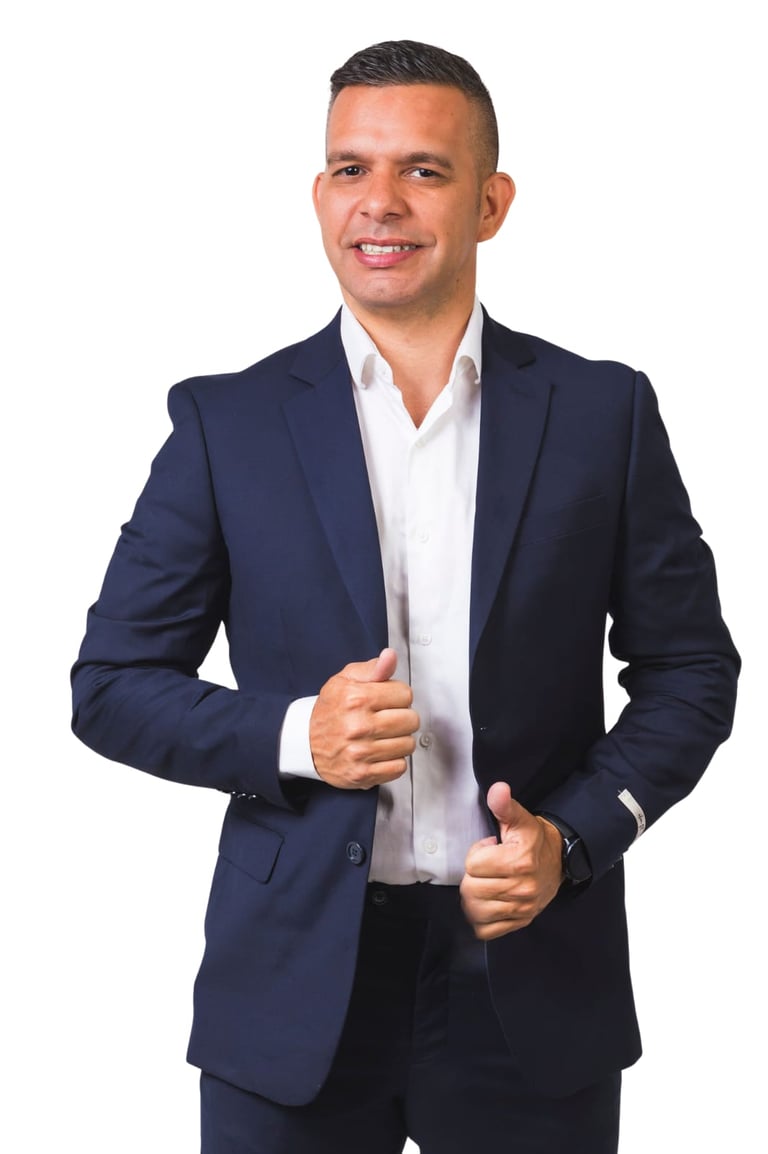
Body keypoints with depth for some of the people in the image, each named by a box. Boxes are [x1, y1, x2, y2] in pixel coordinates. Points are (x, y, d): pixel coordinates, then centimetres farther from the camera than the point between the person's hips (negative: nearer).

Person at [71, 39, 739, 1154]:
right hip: (294, 981, 0)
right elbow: (111, 684, 3)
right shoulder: (226, 422, 1)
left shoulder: (604, 412, 2)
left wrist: (575, 837, -10)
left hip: (532, 967, 1)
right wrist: (293, 734, -14)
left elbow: (693, 669, 6)